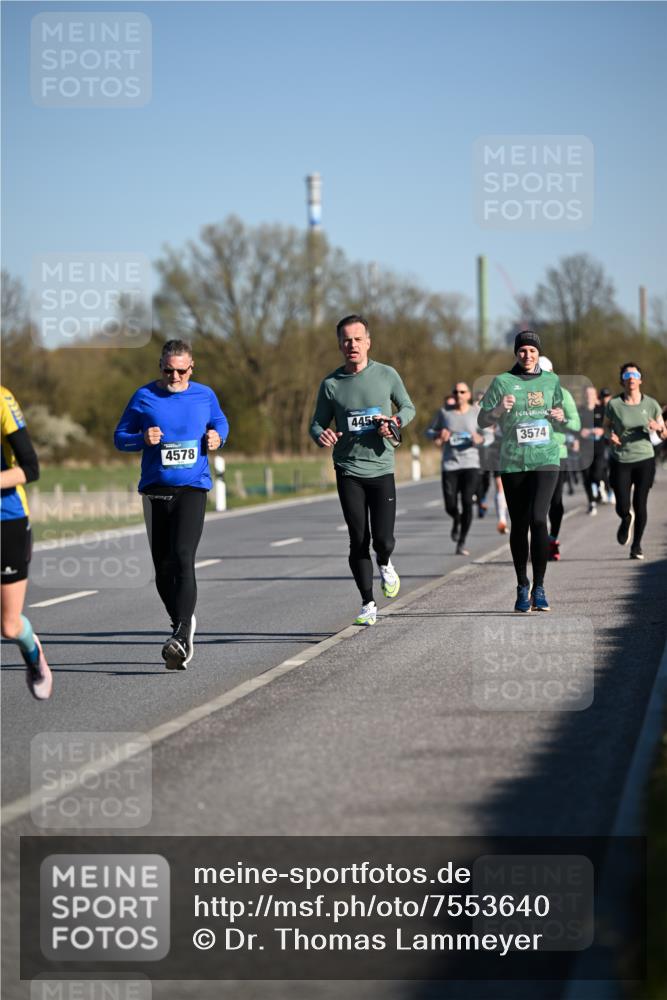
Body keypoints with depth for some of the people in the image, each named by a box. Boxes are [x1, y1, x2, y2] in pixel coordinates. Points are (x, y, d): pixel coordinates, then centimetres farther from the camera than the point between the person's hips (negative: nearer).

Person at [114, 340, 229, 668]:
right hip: (155, 490, 2)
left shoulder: (205, 395, 7)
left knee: (183, 558, -18)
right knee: (163, 567, 6)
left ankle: (181, 638, -23)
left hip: (192, 488, -2)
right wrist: (142, 439, -12)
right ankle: (182, 622, 28)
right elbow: (119, 437, 8)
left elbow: (220, 421, 26)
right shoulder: (144, 397, 3)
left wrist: (218, 437, 3)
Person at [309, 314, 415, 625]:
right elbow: (317, 423, 7)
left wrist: (397, 421, -9)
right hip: (348, 472, 0)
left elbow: (408, 407, 14)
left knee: (383, 539, -8)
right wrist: (321, 436, -16)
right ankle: (368, 605, 13)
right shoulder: (331, 384, 1)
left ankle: (385, 565, 28)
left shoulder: (387, 375, 1)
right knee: (358, 541, 1)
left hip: (381, 470, 0)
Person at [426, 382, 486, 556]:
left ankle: (462, 542, -3)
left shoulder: (476, 413, 3)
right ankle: (456, 521, 34)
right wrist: (438, 435, -8)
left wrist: (479, 439, -18)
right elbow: (430, 431, 15)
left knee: (467, 502, -13)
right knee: (450, 506, -4)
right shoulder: (444, 413, 5)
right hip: (450, 464, 1)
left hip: (470, 464, -1)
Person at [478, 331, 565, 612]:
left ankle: (539, 588, -11)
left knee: (538, 518, -16)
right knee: (519, 525, 5)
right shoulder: (502, 382, 3)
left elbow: (559, 419, 23)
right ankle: (522, 587, 18)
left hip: (546, 459, 0)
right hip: (513, 462, 0)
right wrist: (499, 409, -17)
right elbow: (482, 421, 2)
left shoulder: (551, 380, 11)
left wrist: (559, 417, 0)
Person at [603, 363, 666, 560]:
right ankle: (626, 521, 35)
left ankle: (636, 546, 19)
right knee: (622, 508, -4)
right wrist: (610, 435, -10)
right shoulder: (613, 404, -5)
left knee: (640, 505, -1)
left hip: (644, 460, 0)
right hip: (620, 461, 0)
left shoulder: (651, 404, -2)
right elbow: (606, 425, 12)